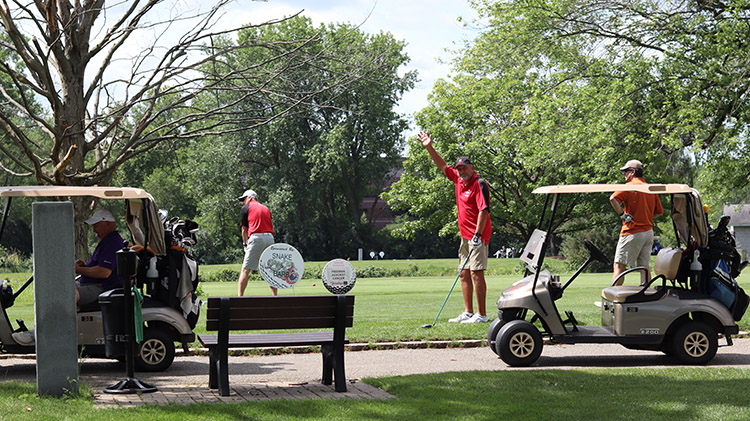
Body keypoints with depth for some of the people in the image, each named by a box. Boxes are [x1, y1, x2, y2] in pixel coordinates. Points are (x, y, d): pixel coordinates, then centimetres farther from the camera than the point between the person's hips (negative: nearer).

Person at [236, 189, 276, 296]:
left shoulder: (246, 208, 9)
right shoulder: (266, 208, 24)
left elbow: (244, 229, 9)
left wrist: (245, 244, 21)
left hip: (257, 238, -5)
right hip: (270, 238, 5)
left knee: (245, 270, -6)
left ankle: (239, 297, -15)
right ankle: (275, 296, 11)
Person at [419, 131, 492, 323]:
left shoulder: (479, 184, -12)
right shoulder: (458, 180, 12)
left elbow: (484, 210, -20)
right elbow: (443, 165, 26)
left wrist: (477, 235, -25)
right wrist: (429, 148, 20)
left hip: (477, 236, -9)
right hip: (465, 235, 9)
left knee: (476, 273, -11)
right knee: (464, 273, 9)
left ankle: (482, 314, -10)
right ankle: (468, 312, 12)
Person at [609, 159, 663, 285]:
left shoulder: (630, 186, -7)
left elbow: (613, 199, -22)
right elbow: (659, 211, 17)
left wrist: (622, 215, -14)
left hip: (632, 232, -7)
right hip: (648, 231, 7)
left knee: (619, 265, -5)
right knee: (644, 266, 10)